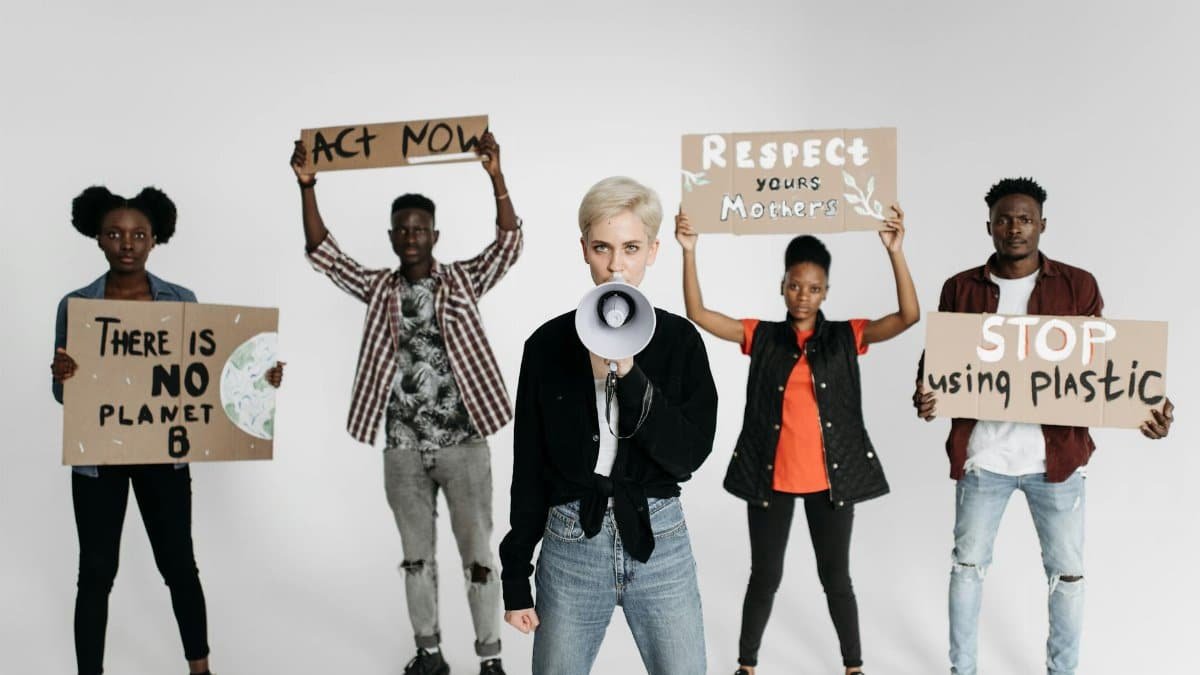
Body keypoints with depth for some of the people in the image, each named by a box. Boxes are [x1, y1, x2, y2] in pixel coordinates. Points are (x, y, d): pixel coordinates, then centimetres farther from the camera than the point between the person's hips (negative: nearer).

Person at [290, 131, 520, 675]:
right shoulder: (378, 289, 7)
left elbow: (509, 245, -13)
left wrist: (496, 177, -25)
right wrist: (306, 186, -10)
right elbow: (321, 252, 1)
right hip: (403, 448, 3)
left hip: (462, 442, -3)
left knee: (477, 553, 4)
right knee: (416, 555, 13)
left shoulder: (463, 281, 0)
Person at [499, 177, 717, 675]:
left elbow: (688, 455, -9)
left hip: (658, 540, 0)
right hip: (571, 544, 0)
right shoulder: (549, 344, -2)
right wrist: (516, 578, 3)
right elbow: (529, 468, 2)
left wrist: (629, 376, -20)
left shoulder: (679, 339, -2)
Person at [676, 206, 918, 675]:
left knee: (836, 579, 12)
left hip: (830, 476, 0)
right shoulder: (761, 336, 2)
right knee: (765, 577, 12)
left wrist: (895, 252, -22)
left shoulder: (846, 337, 0)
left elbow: (909, 316, -11)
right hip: (771, 476, 1)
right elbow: (698, 314, -5)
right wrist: (689, 251, -14)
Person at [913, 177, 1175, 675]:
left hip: (1056, 455, 0)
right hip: (983, 453, 0)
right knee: (968, 565, 10)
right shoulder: (961, 288, 3)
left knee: (1067, 572, 10)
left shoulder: (1078, 286, 2)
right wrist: (923, 394, -17)